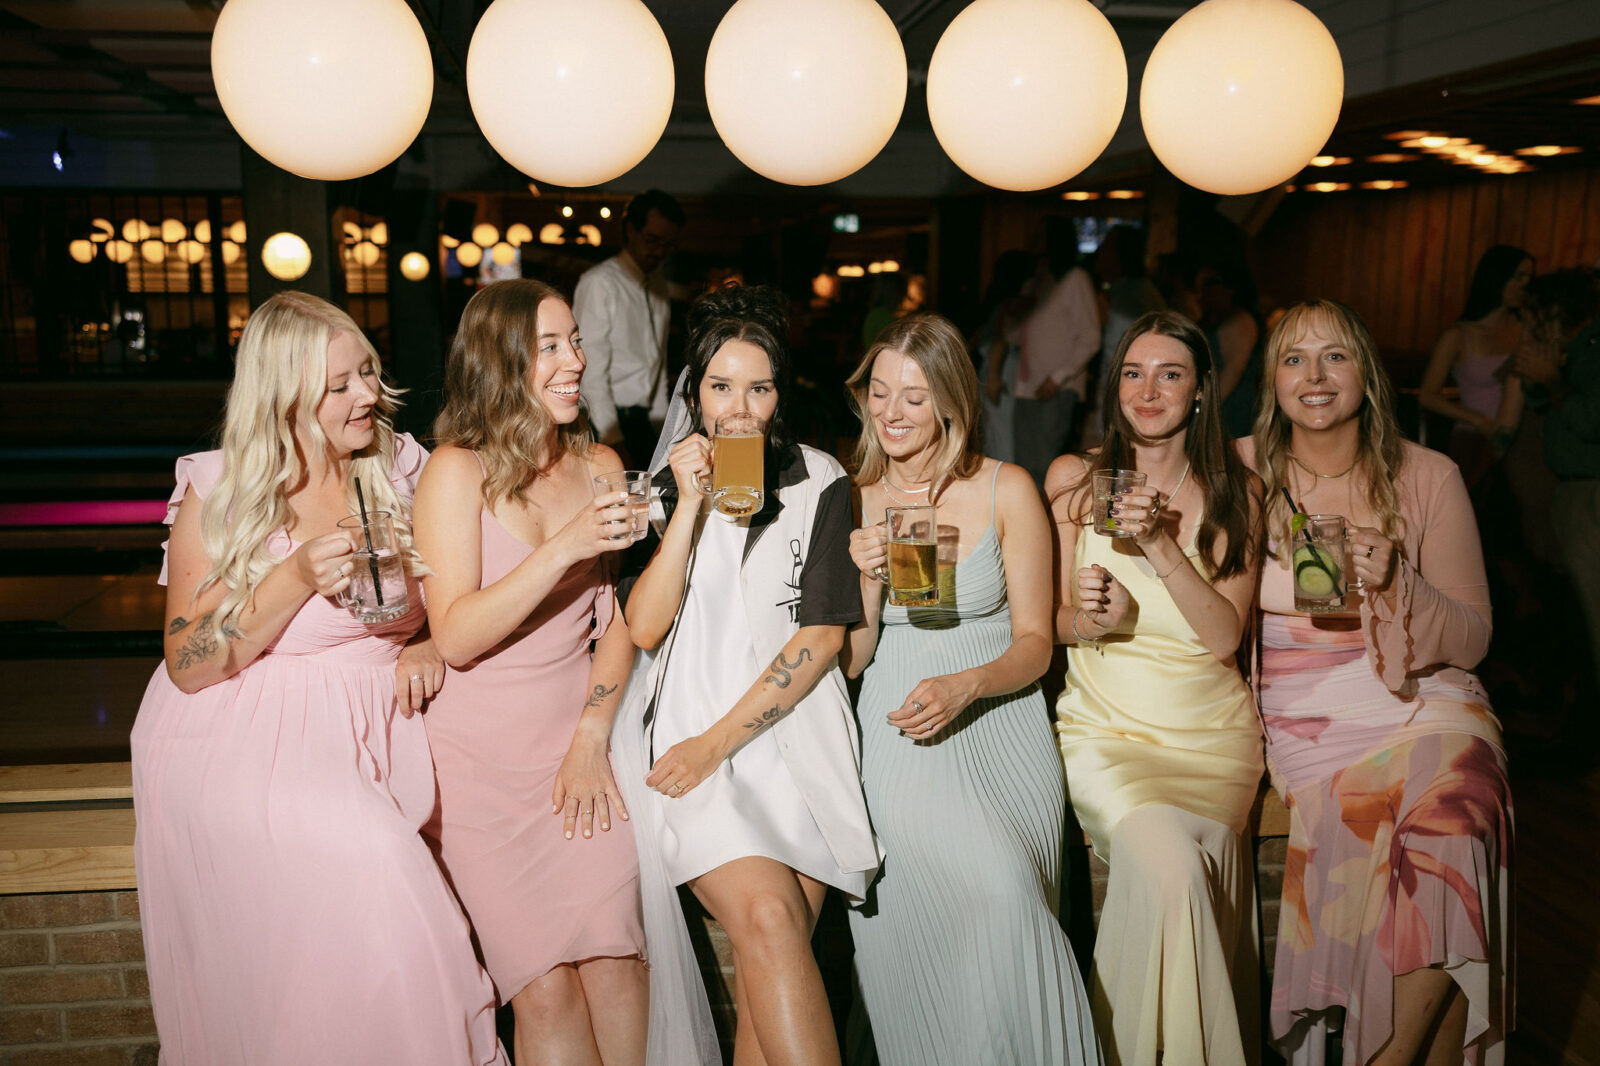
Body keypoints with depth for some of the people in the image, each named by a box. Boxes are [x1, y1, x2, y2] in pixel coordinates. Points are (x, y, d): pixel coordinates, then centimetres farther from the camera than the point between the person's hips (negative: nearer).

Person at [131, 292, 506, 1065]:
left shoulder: (400, 473, 5)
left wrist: (433, 647, -7)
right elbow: (188, 667, -7)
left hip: (376, 727, 3)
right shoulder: (216, 496, -3)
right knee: (365, 856, -27)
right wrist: (296, 580, -20)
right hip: (244, 735, -3)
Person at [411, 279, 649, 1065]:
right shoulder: (458, 471, -8)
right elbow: (455, 637, -15)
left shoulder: (599, 466, 6)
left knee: (614, 962, -9)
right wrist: (564, 549, -24)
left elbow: (620, 620, 8)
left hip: (580, 742, 3)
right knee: (547, 987, -9)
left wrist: (591, 739, -2)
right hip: (481, 757, -3)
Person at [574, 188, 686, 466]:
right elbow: (591, 371, -14)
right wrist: (613, 441, -18)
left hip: (641, 421, 7)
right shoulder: (599, 283, -9)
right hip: (603, 422, -6)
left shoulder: (659, 287, 15)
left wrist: (662, 428, 14)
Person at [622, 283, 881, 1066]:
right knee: (768, 919, -23)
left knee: (764, 975, -7)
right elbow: (644, 628, -3)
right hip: (693, 737, 0)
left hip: (796, 739, 1)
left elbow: (823, 635, -1)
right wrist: (691, 506, -10)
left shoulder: (819, 481, 5)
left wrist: (719, 740, -7)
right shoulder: (662, 485, 8)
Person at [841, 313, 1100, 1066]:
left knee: (1006, 894, -24)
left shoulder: (1007, 491, 3)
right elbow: (848, 661, 8)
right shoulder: (852, 500, 6)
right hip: (896, 740, 0)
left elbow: (1035, 642, 4)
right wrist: (868, 580, -11)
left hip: (998, 729, 0)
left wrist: (966, 685, -16)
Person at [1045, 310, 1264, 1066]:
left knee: (1166, 865, -25)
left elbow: (1225, 635, -5)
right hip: (1102, 726, -1)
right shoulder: (1073, 479, 4)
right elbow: (1048, 622, 7)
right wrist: (1086, 619, -16)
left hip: (1210, 733, 1)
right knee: (1167, 864, -27)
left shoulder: (1236, 493, 5)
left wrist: (1162, 544, -17)